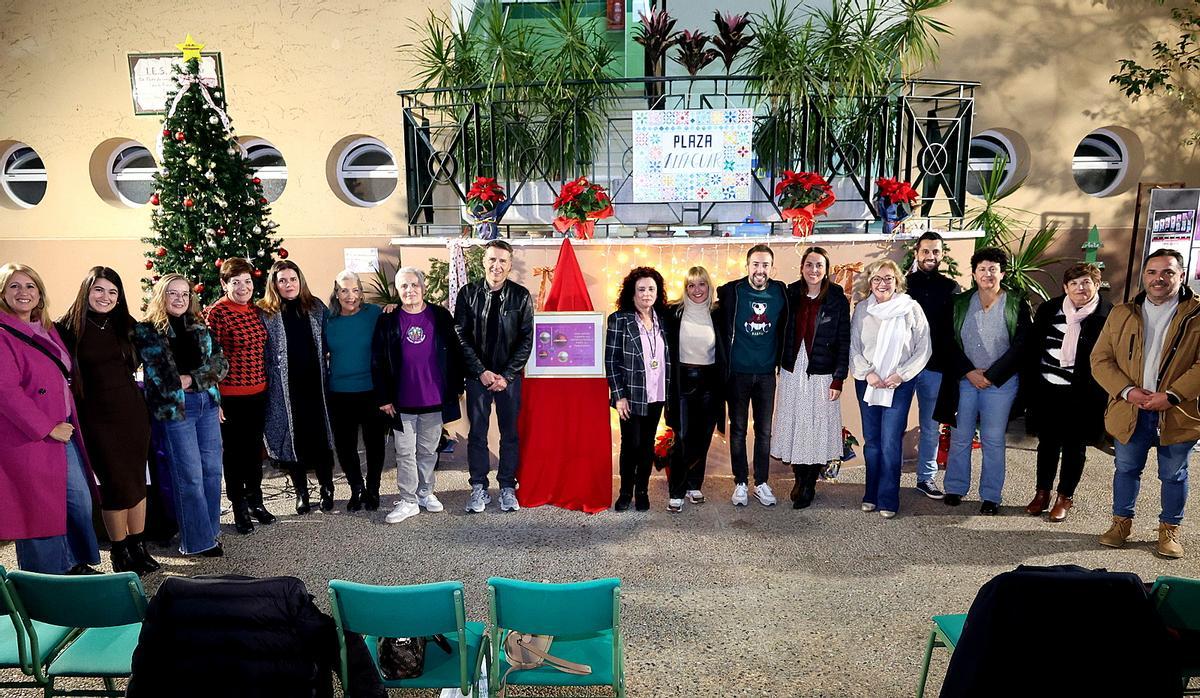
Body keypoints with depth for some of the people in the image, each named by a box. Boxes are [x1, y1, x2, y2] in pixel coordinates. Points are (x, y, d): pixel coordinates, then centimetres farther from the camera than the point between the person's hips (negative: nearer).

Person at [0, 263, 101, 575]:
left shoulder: (46, 330, 12)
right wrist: (47, 428, -18)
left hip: (63, 431, 8)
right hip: (29, 440, -8)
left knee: (81, 500, 15)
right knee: (40, 512, 2)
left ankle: (76, 566, 33)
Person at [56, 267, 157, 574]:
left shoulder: (125, 325, 7)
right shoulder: (68, 327, -6)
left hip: (133, 411, 4)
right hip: (97, 416, -4)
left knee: (137, 480, 8)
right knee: (115, 484, 1)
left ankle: (139, 547, 20)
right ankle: (120, 552, 17)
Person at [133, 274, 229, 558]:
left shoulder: (199, 328, 11)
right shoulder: (146, 330, -3)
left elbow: (220, 362, 6)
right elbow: (158, 374, -7)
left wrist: (191, 379, -7)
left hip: (207, 402, 5)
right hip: (174, 407, -5)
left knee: (212, 470, 8)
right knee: (190, 476, -2)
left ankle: (211, 530, 21)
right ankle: (199, 540, 8)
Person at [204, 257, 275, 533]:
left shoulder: (256, 311, 7)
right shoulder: (216, 313, -13)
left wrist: (267, 386, 15)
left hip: (258, 393, 6)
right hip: (230, 395, -6)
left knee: (255, 448, 16)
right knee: (234, 451, 7)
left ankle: (256, 502, 31)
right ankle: (239, 509, 20)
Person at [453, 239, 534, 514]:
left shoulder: (520, 296, -3)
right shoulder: (468, 293, -1)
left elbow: (526, 339, -3)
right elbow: (461, 337, -2)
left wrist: (506, 375, -10)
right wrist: (481, 371, -11)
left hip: (510, 376, 0)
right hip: (477, 375, 0)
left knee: (510, 433, 7)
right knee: (477, 433, 7)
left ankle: (508, 488, 19)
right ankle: (479, 488, 18)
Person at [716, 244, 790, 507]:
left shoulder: (781, 292, 1)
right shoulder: (731, 291, -7)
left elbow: (785, 328, 14)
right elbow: (720, 327, 0)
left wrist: (779, 360, 9)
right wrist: (725, 363, -1)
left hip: (766, 373, 2)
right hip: (738, 373, -2)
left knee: (764, 431, 9)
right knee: (738, 429, 7)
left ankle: (762, 483, 20)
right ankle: (740, 483, 18)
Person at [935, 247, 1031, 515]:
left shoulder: (1016, 305, -1)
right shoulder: (959, 304, 4)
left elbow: (1021, 345, -5)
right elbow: (947, 341, 1)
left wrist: (991, 375, -11)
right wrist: (969, 372, -9)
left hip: (1000, 382, -2)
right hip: (964, 379, 2)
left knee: (993, 440, 4)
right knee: (960, 438, 8)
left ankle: (991, 496, 15)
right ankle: (955, 488, 21)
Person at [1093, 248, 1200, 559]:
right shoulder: (1121, 314, 5)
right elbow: (1100, 359, 1)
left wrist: (1172, 396, -19)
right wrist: (1128, 391, -12)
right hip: (1130, 411, 2)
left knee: (1174, 475, 12)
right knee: (1126, 469, 14)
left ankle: (1169, 529, 28)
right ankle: (1122, 522, 29)